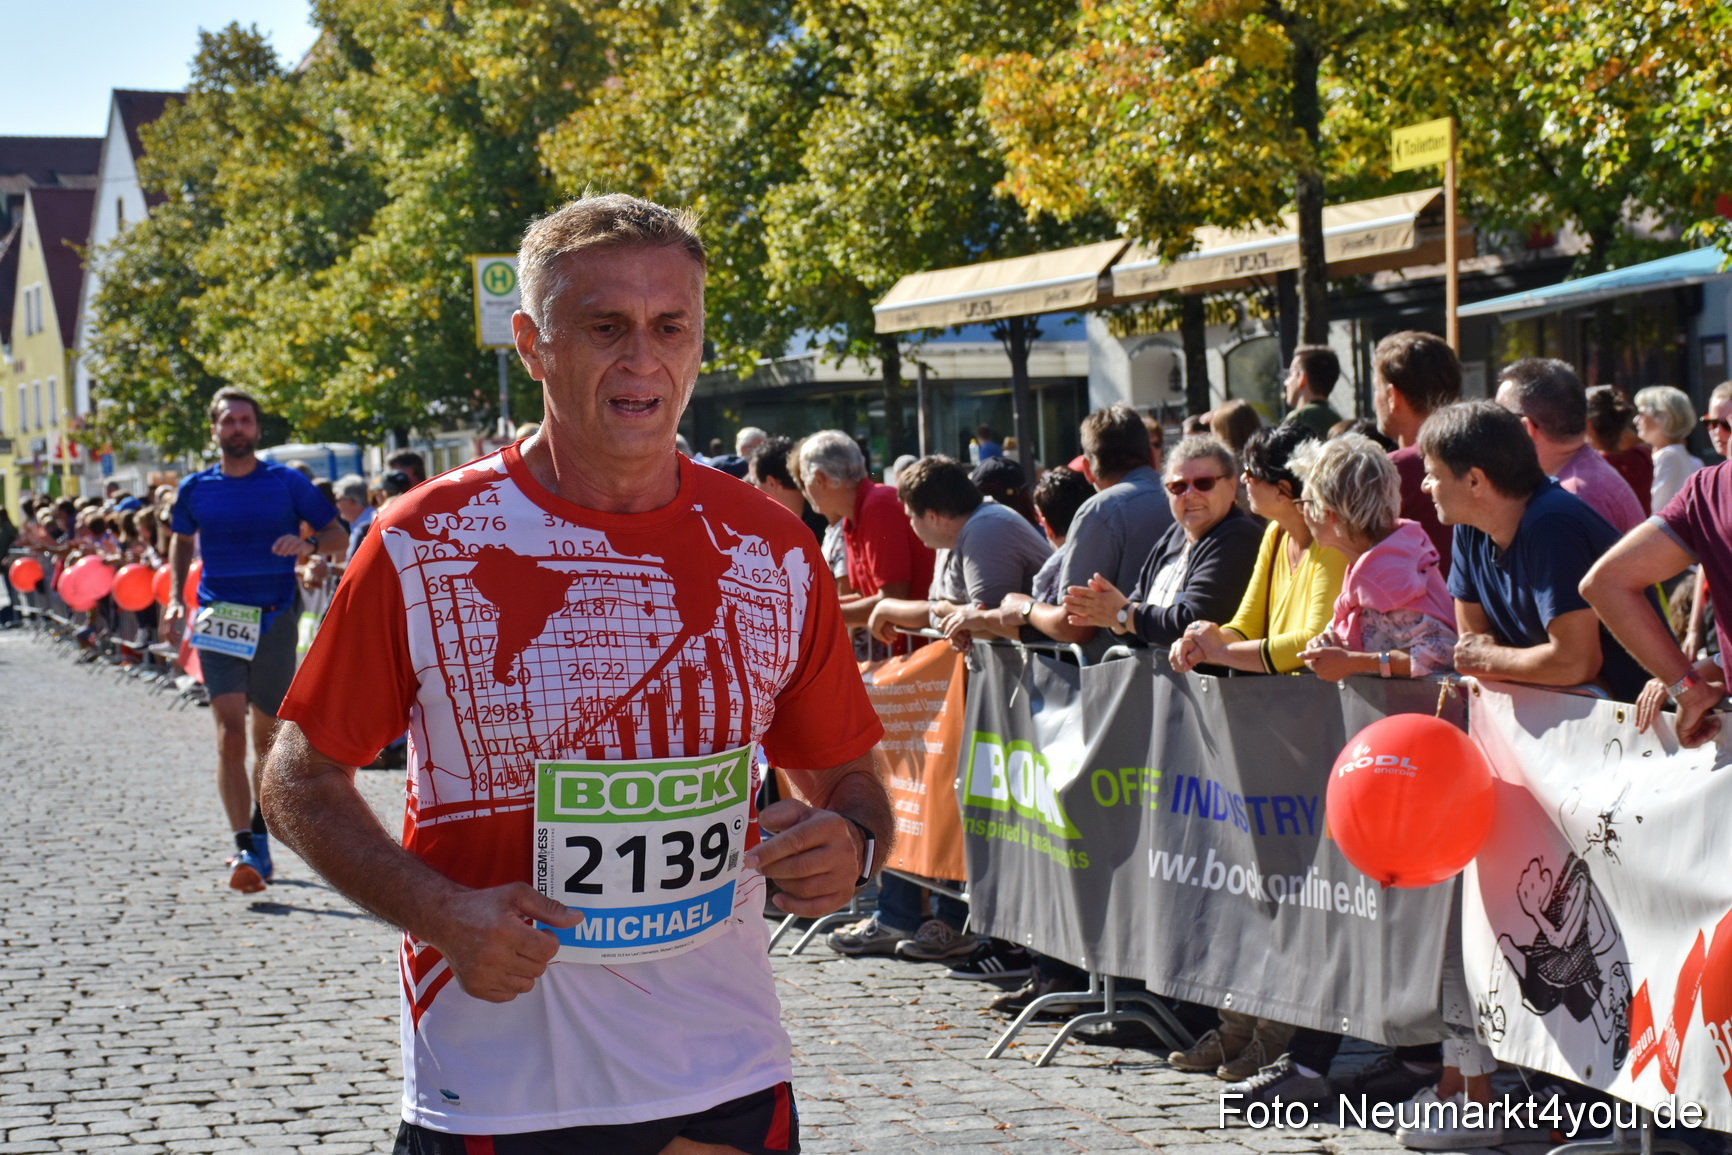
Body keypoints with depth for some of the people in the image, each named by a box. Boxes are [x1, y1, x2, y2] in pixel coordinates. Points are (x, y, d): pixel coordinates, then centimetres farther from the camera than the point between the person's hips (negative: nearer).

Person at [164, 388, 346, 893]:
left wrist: (308, 546, -17)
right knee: (230, 733, -14)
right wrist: (176, 599, 7)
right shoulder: (195, 489, 4)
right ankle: (246, 851, -17)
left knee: (268, 734, 11)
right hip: (219, 622, 0)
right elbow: (181, 541, 20)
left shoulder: (288, 483, 0)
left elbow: (337, 535, 5)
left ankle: (260, 834, 32)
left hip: (275, 619, 0)